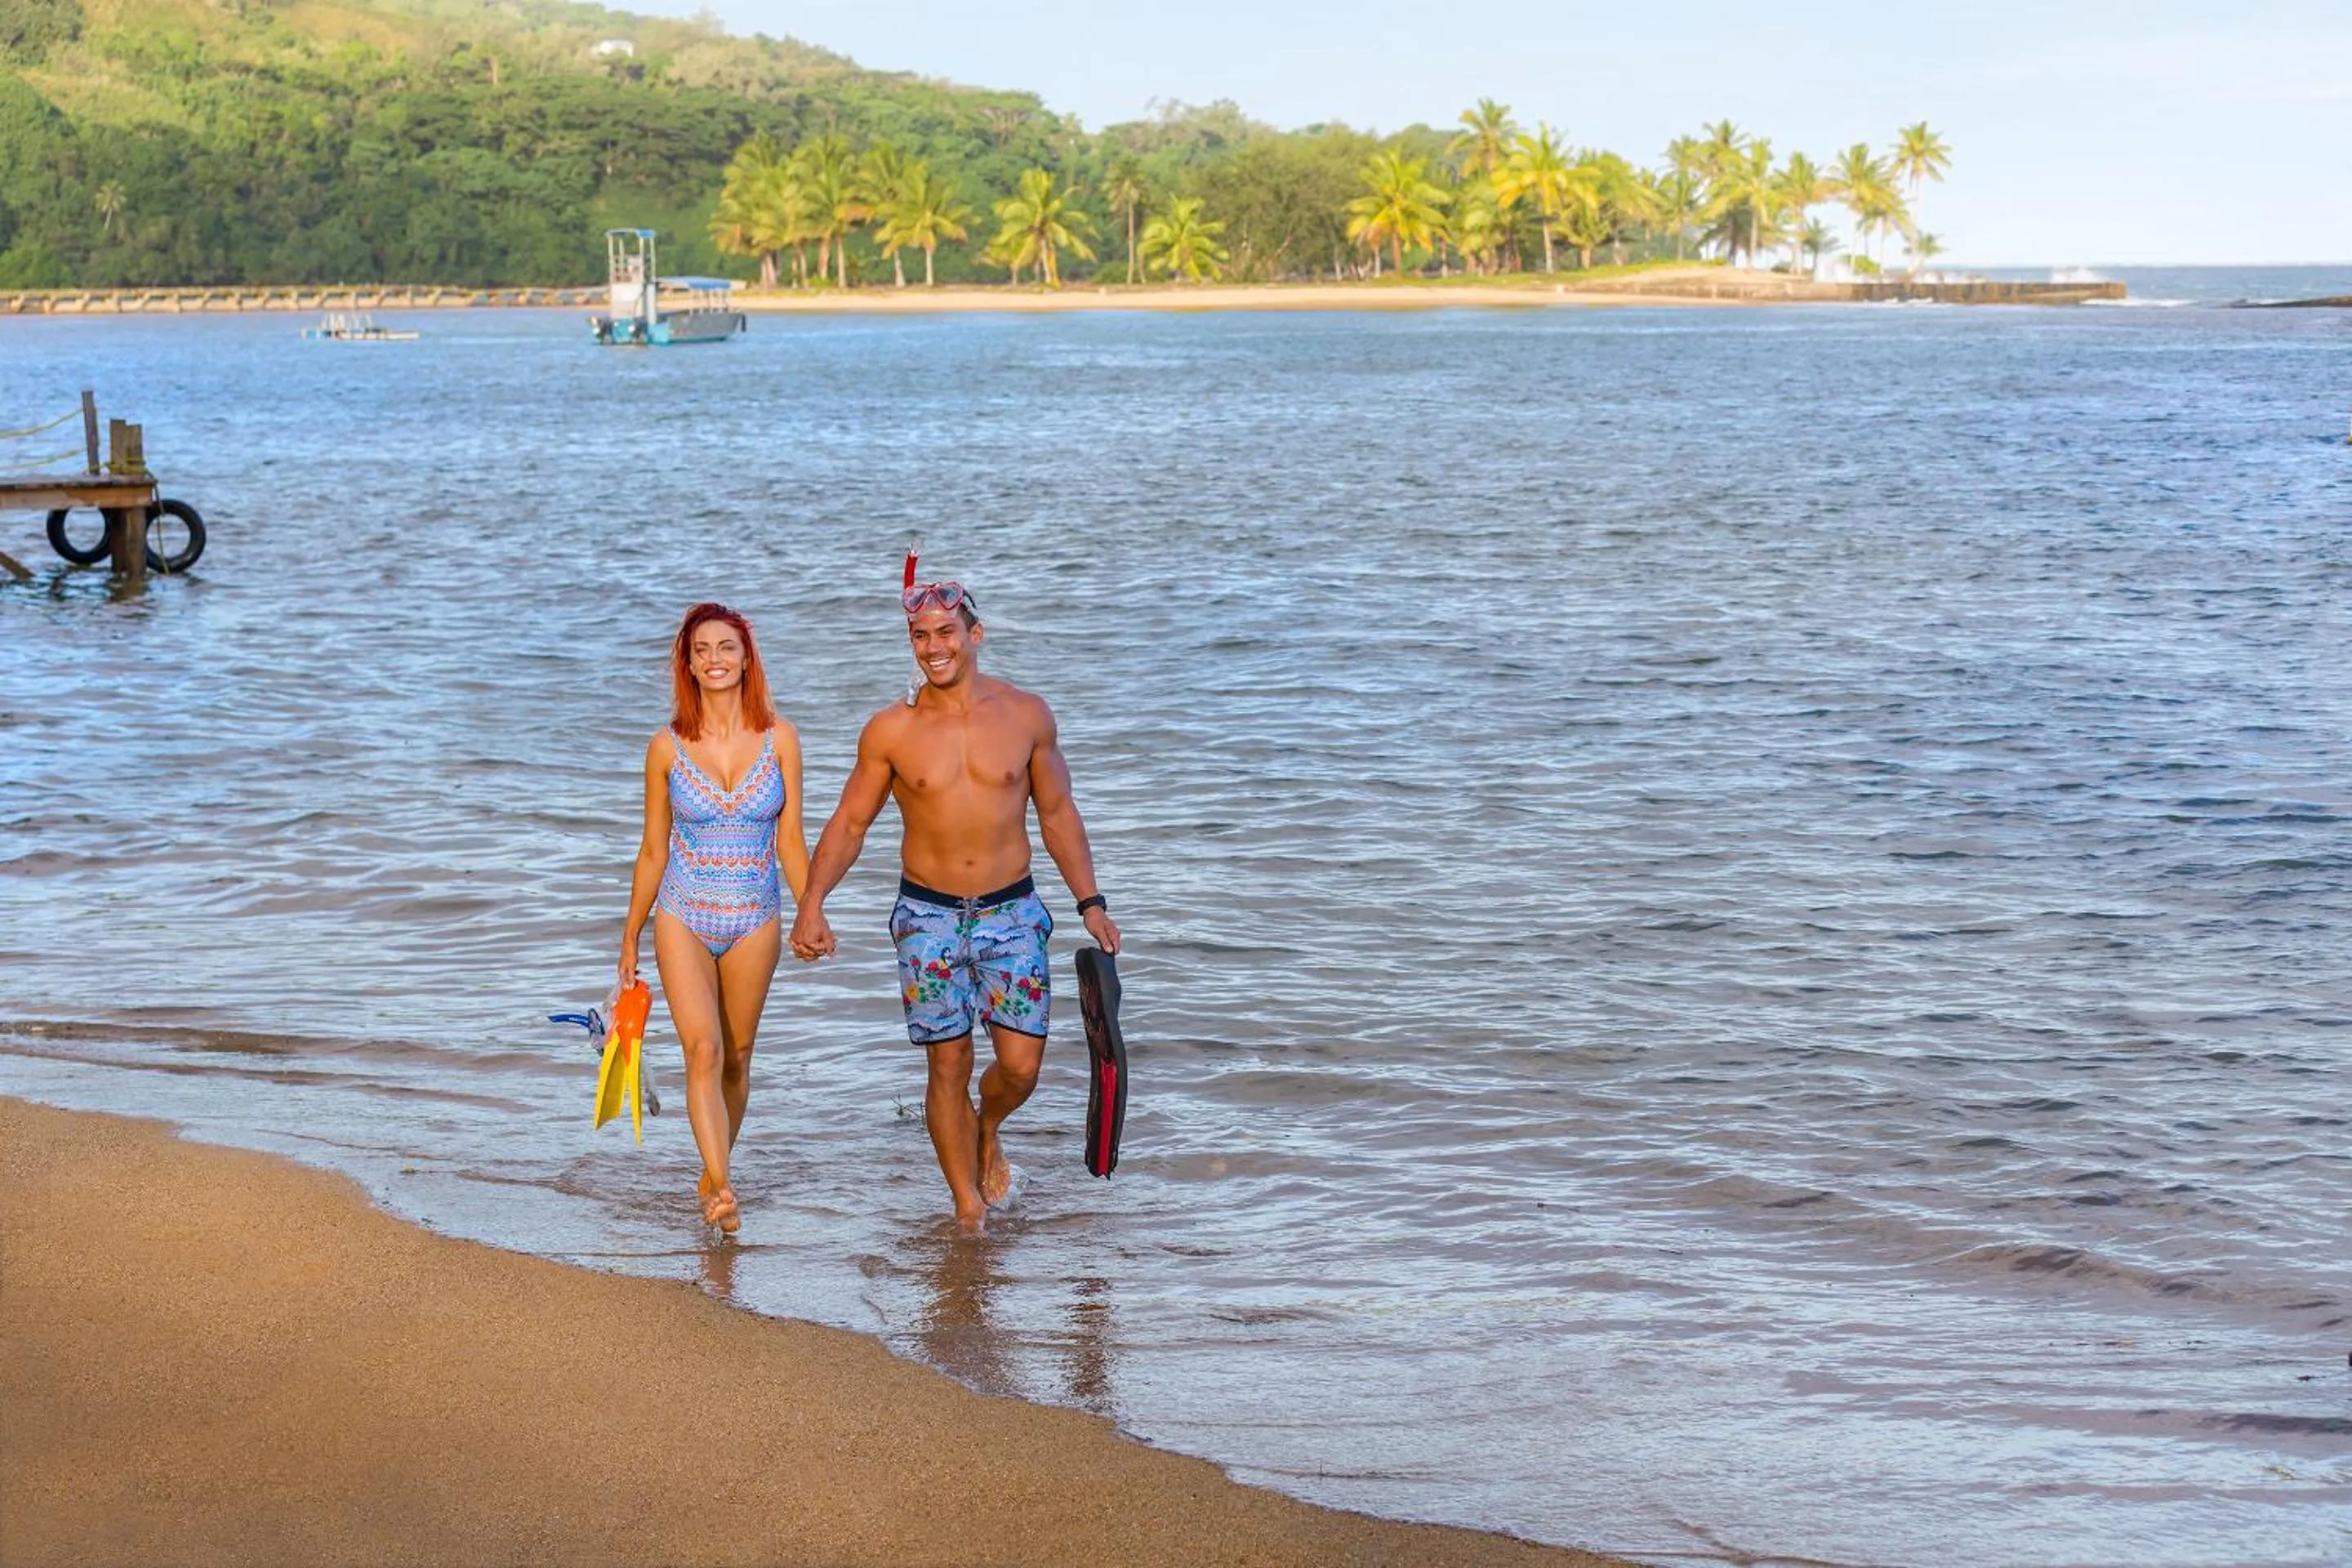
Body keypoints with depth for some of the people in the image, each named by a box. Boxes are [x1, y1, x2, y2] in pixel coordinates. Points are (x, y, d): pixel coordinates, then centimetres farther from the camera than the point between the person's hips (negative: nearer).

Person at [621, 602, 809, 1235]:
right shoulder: (667, 748, -3)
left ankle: (712, 1176, 29)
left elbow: (791, 843, 3)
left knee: (737, 1057, 11)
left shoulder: (780, 740, -3)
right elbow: (653, 851, 5)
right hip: (683, 920, -1)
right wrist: (629, 940, 9)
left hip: (755, 922, 1)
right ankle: (721, 1189, -24)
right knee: (704, 1050, -17)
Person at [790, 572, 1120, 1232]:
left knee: (1021, 1065, -4)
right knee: (949, 1066, -1)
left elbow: (1057, 813, 9)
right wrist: (812, 903, -11)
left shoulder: (1026, 715, -1)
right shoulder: (890, 730, -4)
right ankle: (969, 1210, 14)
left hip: (1011, 911, 1)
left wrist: (1091, 903, 7)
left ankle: (986, 1132, 31)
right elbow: (849, 821, 2)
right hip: (928, 915, -1)